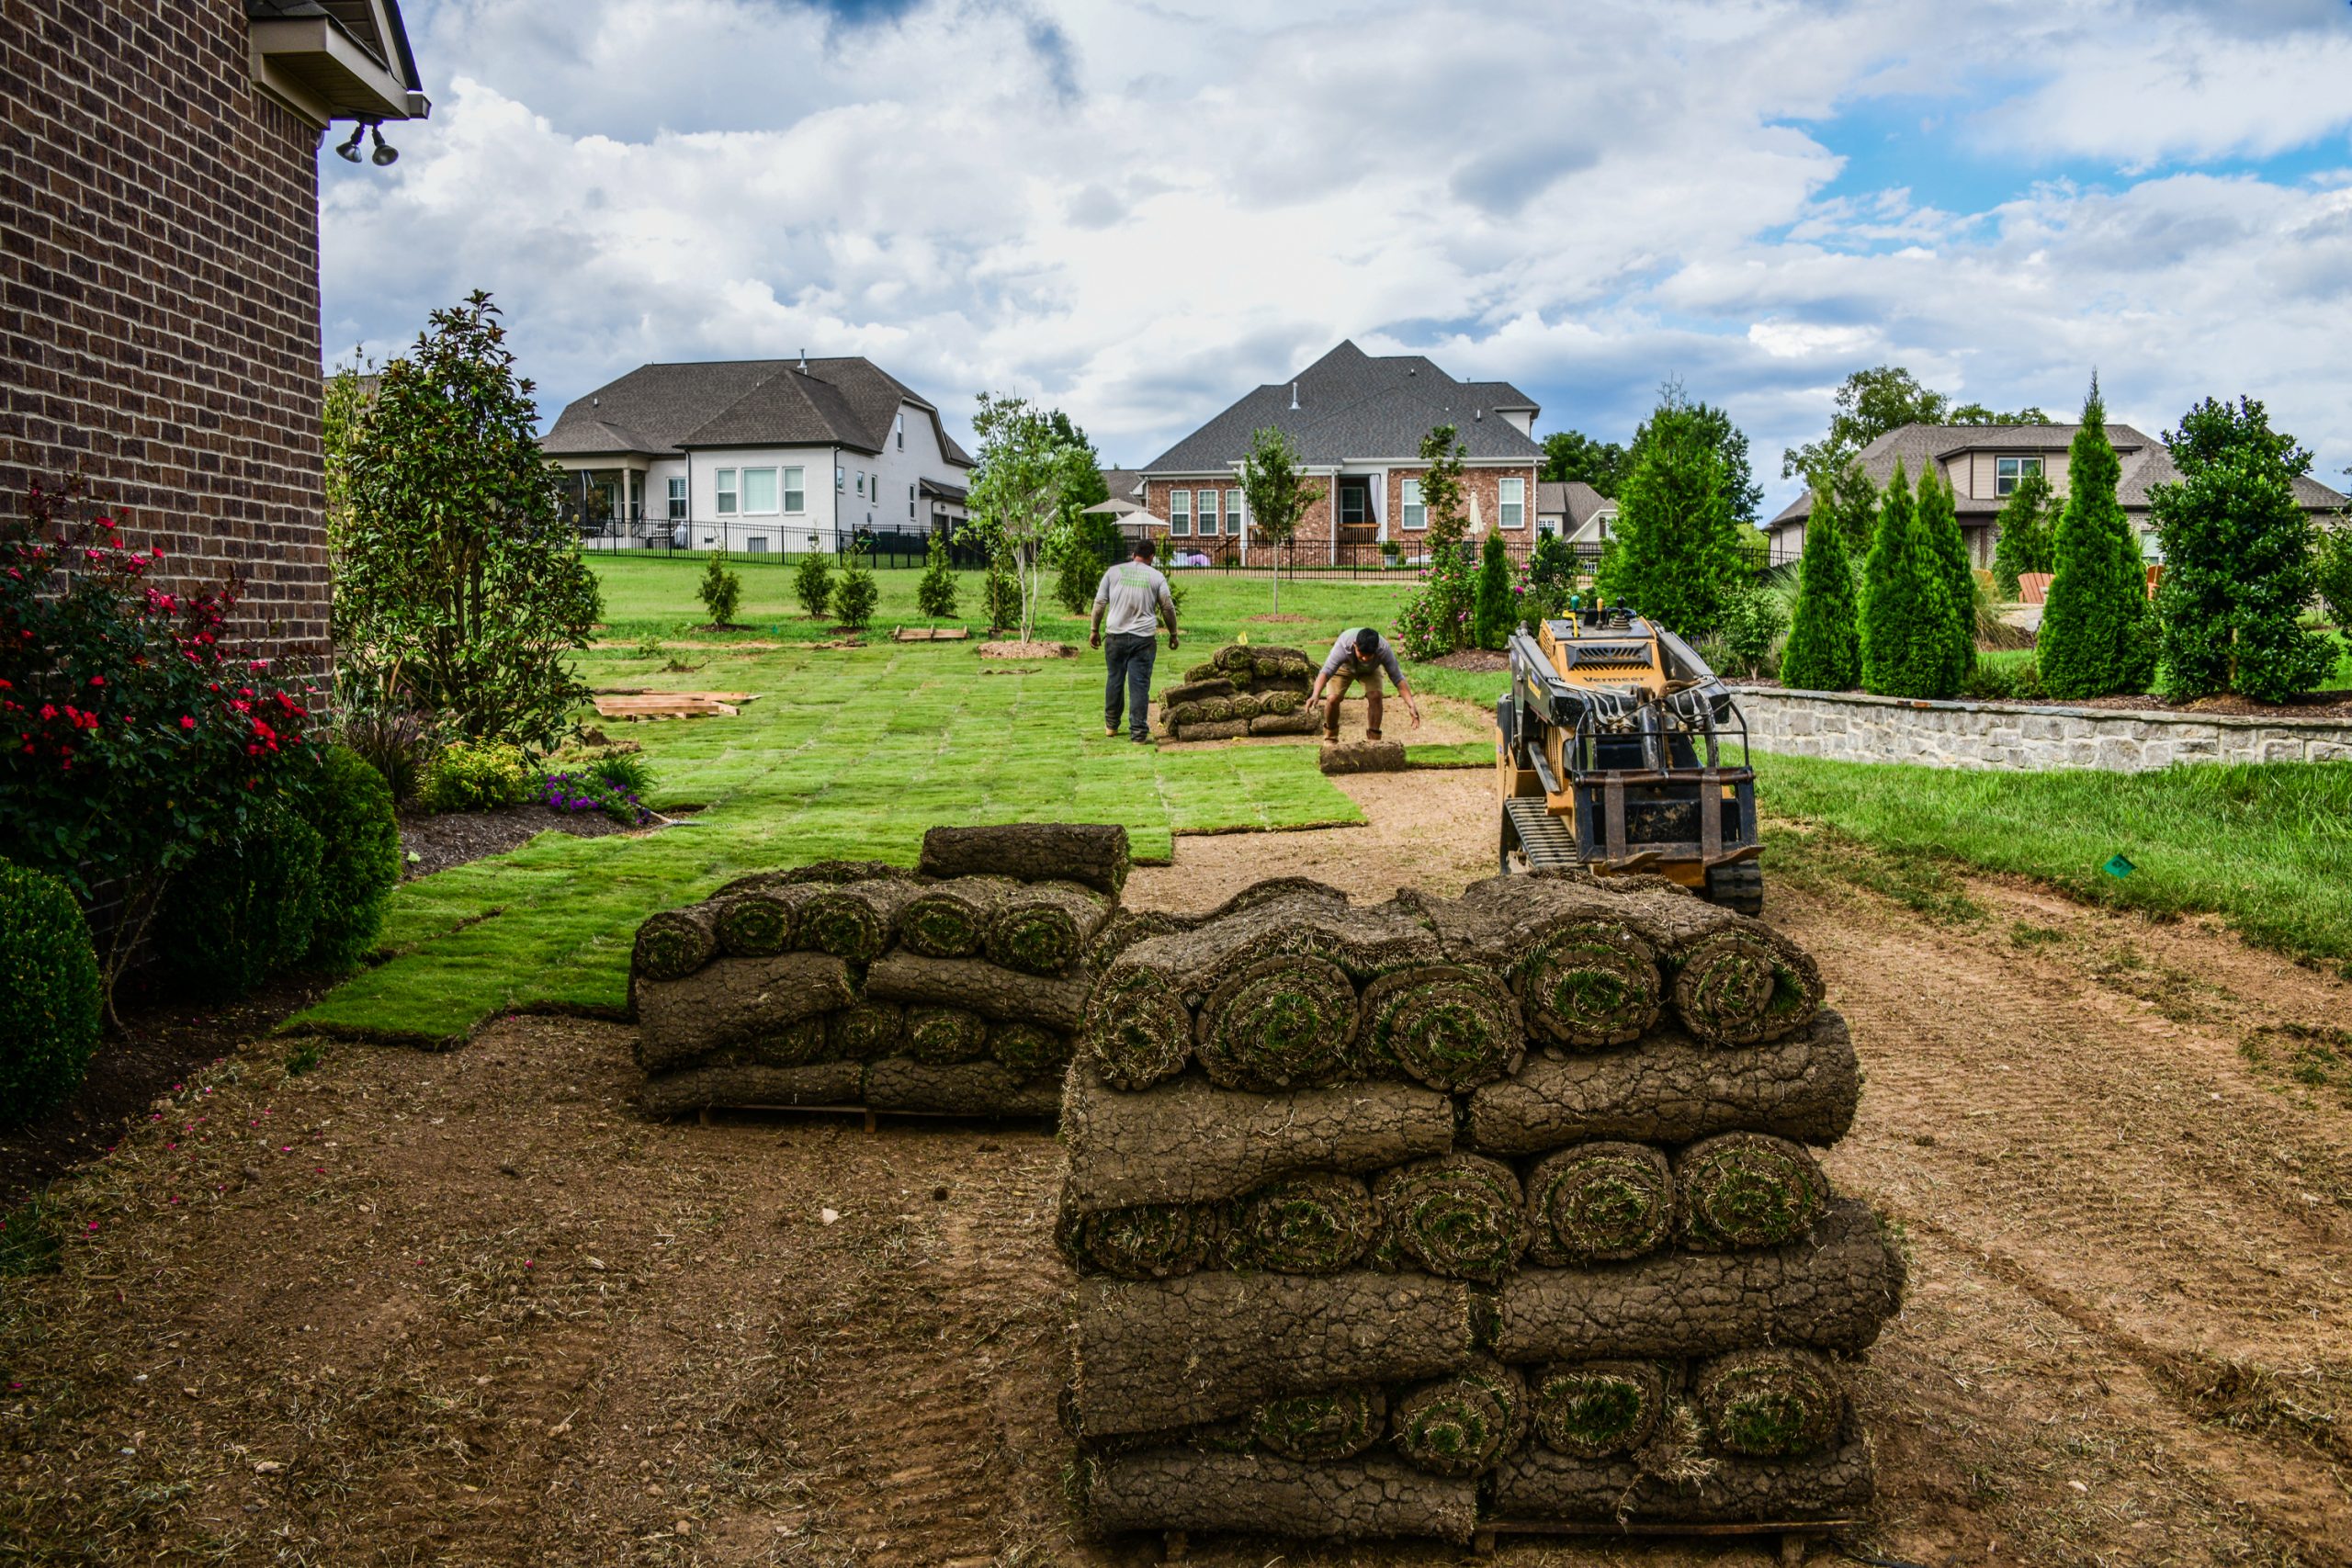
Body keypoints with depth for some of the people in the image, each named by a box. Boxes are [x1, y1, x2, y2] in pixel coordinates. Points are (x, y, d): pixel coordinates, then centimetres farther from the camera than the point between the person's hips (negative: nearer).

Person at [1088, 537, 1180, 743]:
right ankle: (1138, 734, -2)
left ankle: (1111, 725, 30)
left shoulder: (1114, 571, 5)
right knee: (1140, 685, -1)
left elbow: (1100, 603, 5)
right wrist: (1173, 634, 17)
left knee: (1115, 680, 17)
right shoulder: (1156, 576, 2)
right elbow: (1168, 608, 5)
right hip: (1144, 638, -2)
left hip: (1116, 635, 2)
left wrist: (1095, 630, 14)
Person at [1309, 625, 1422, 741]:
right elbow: (1325, 672, -51)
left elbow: (1398, 678, -35)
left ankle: (1373, 739, -8)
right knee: (1333, 698, -19)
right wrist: (1315, 695, -68)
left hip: (1370, 670, 1)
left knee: (1375, 696, -24)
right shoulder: (1343, 646, -44)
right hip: (1344, 667, -1)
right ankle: (1330, 737, 7)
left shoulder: (1384, 650, -39)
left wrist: (1411, 705, -46)